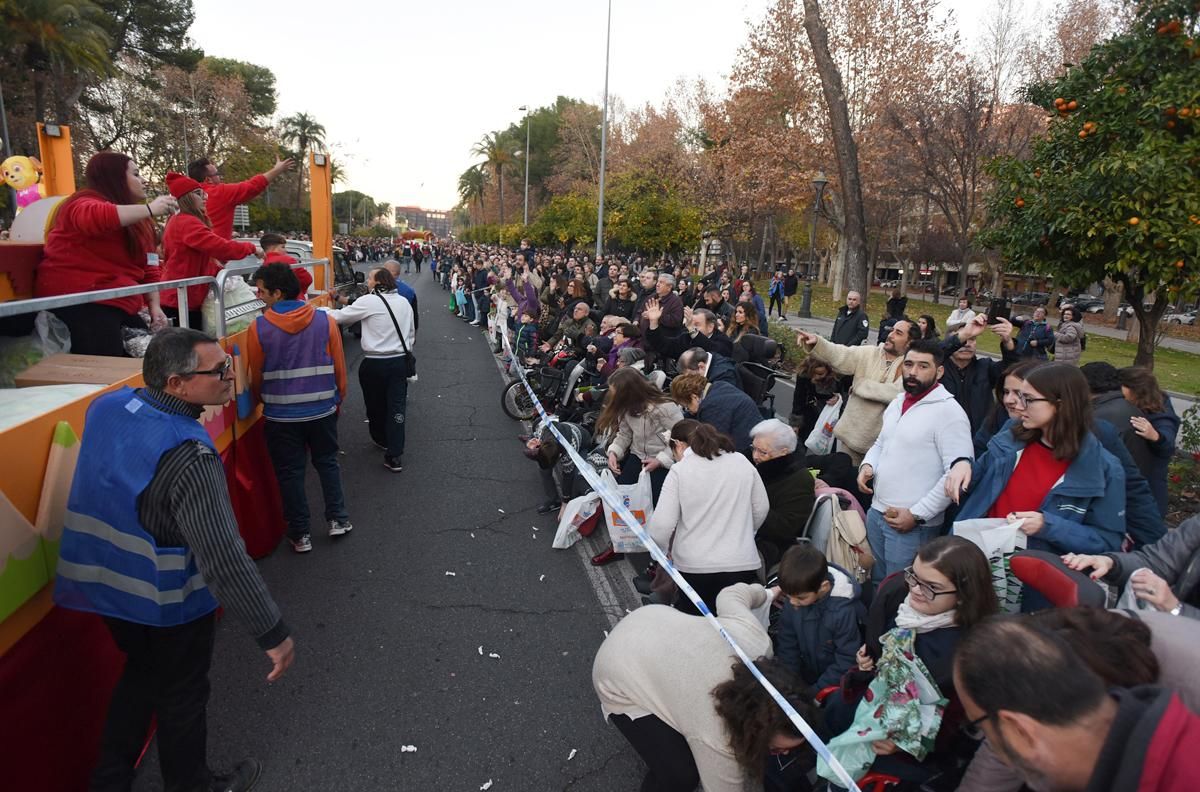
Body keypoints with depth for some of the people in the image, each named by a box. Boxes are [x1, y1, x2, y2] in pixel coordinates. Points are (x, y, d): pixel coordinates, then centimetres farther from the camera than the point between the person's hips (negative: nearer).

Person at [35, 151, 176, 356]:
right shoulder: (85, 204, -5)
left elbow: (149, 269, 13)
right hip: (79, 303, -9)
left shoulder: (136, 222, 18)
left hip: (117, 305, 9)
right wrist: (149, 209, -34)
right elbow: (96, 217, -33)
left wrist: (154, 306, 0)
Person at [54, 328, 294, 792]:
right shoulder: (188, 457, -33)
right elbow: (224, 560, -35)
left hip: (105, 582, 7)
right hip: (167, 601, -7)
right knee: (181, 696, 18)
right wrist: (272, 633, -27)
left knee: (143, 671, 30)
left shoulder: (107, 407, -9)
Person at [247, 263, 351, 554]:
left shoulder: (259, 329, -12)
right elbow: (339, 368, -1)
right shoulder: (325, 321, -8)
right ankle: (338, 519, 23)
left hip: (281, 415, -1)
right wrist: (338, 400, 14)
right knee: (327, 462, 20)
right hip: (322, 410, 2)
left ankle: (300, 534, 20)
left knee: (290, 472, 11)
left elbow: (256, 376, -1)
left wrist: (264, 401, 19)